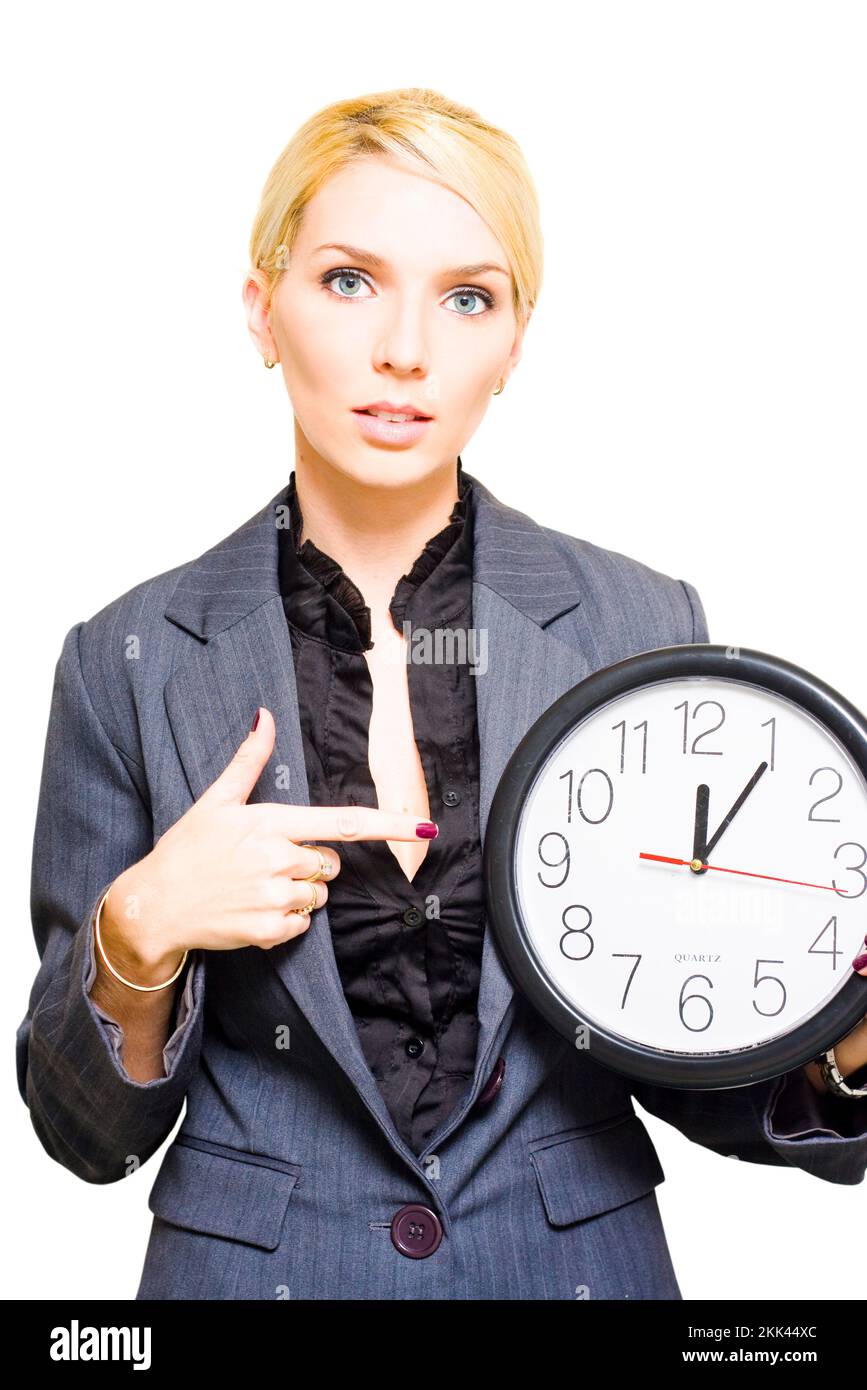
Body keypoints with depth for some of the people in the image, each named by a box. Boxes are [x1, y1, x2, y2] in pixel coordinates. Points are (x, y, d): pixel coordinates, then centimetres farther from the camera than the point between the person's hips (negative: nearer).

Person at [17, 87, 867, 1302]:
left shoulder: (646, 625, -8)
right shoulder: (131, 659, -9)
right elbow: (88, 1129, -3)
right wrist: (137, 935, -21)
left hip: (580, 1255, 1)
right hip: (252, 1260, 0)